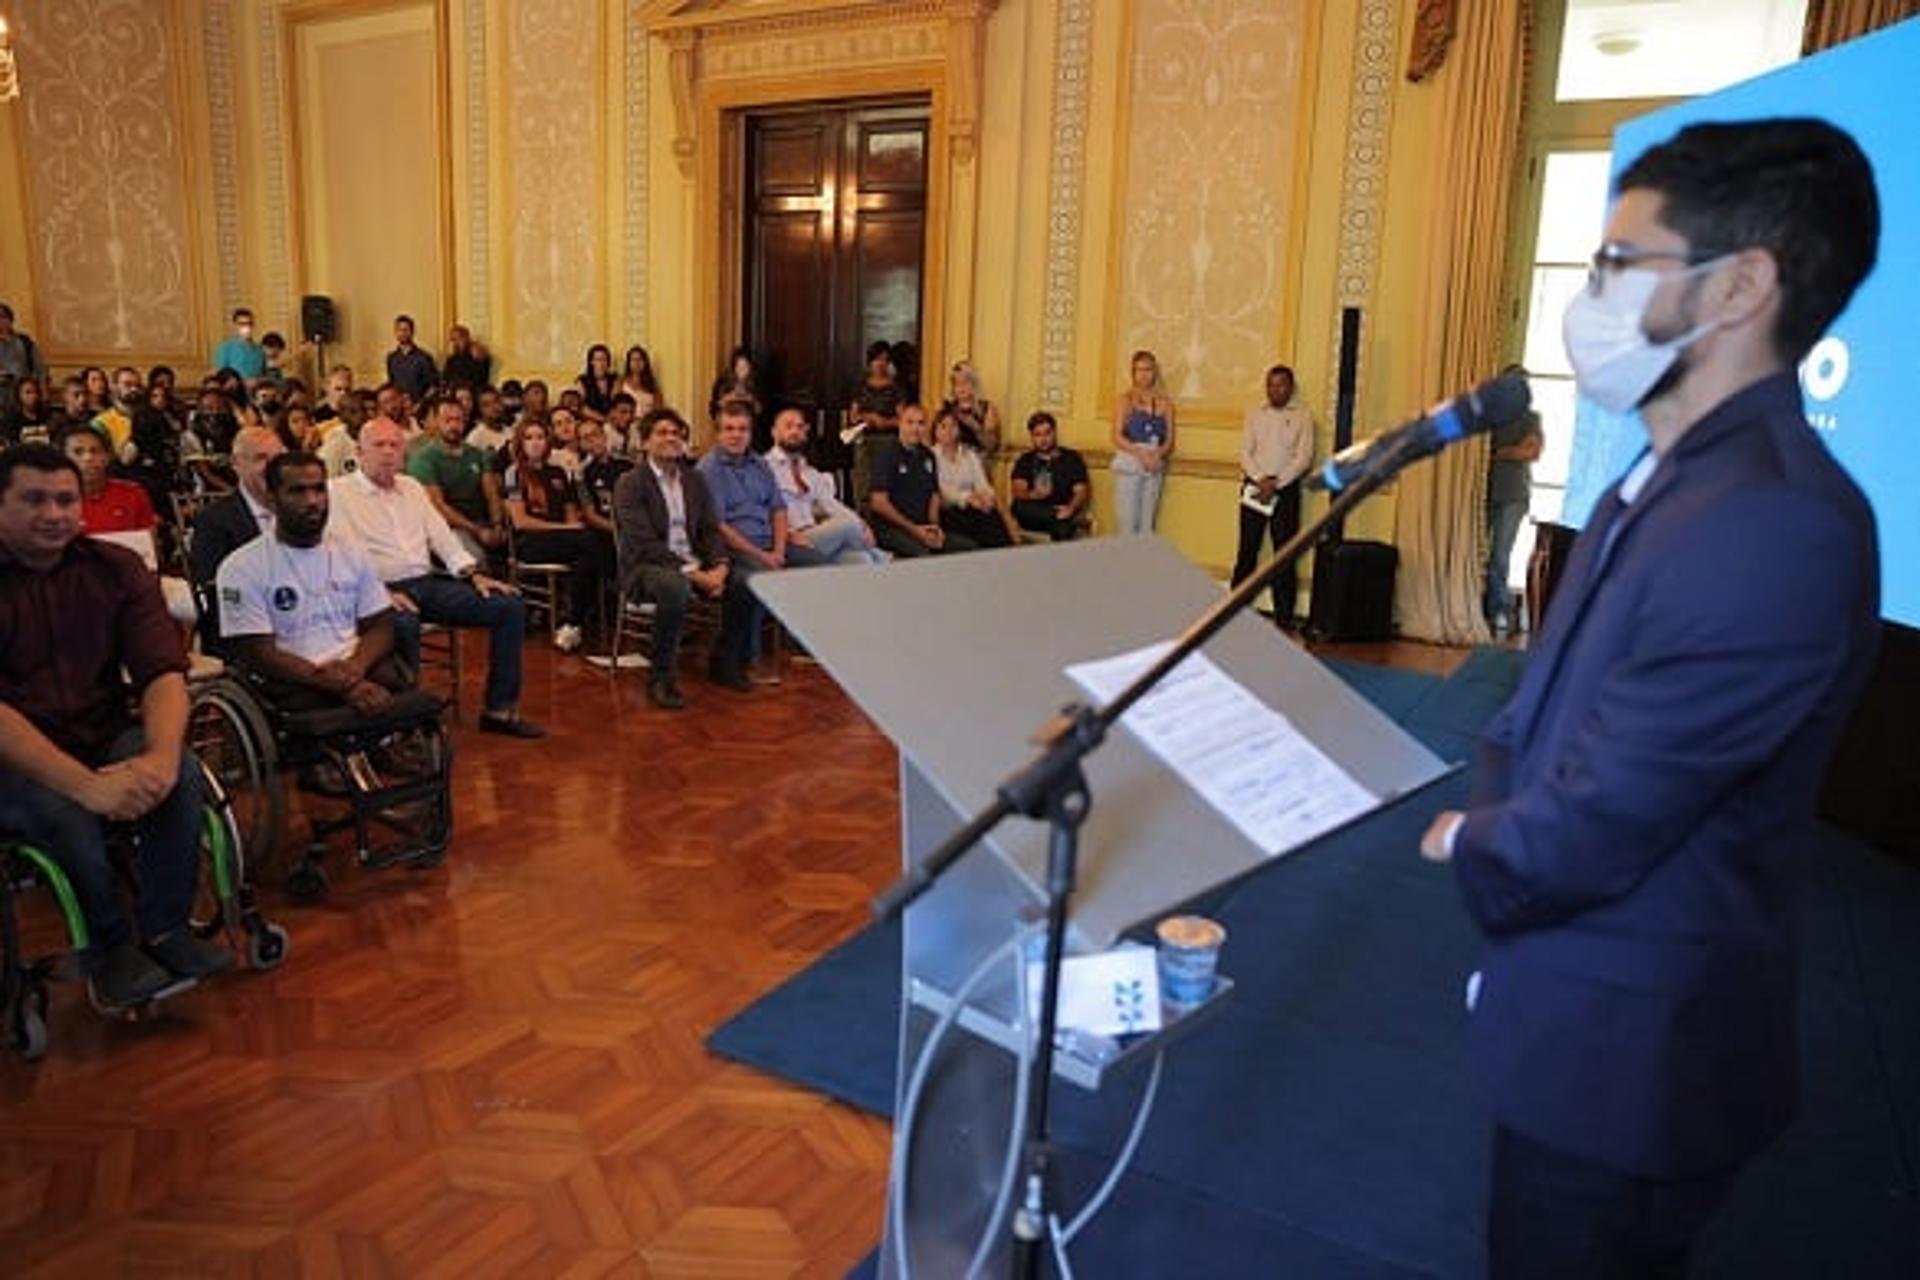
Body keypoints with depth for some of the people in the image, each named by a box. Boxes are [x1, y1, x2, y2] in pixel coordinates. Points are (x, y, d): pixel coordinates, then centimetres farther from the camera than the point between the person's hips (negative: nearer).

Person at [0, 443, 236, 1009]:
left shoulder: (115, 569, 2)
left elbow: (164, 670, -8)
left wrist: (162, 754, -29)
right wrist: (87, 785, -32)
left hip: (107, 738, 3)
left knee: (181, 771, -25)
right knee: (60, 809, -32)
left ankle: (166, 930, -11)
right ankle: (109, 947, -10)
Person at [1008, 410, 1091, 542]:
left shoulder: (1072, 459, 14)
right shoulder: (1025, 461, 17)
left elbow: (1081, 491, 4)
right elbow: (1018, 491, 1)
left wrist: (1071, 509, -19)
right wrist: (1033, 495, -23)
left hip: (1065, 511, -2)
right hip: (1034, 518, 2)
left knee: (1063, 527, -38)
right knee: (1019, 507, -33)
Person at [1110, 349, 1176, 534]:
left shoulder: (1164, 402, 10)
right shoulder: (1124, 400, 1)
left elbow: (1169, 439, 7)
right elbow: (1117, 437, -6)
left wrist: (1158, 454, -14)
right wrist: (1140, 453, -19)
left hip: (1154, 468, 3)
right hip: (1128, 465, -3)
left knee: (1147, 526, 5)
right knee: (1127, 524, -6)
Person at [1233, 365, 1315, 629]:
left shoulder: (1302, 416, 2)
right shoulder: (1255, 414, 9)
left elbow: (1304, 457, -5)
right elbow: (1245, 451, 3)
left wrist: (1276, 483, -14)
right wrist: (1260, 479, -12)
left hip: (1286, 489, -2)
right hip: (1253, 487, 2)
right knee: (1247, 548, 4)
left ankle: (1284, 615, 4)